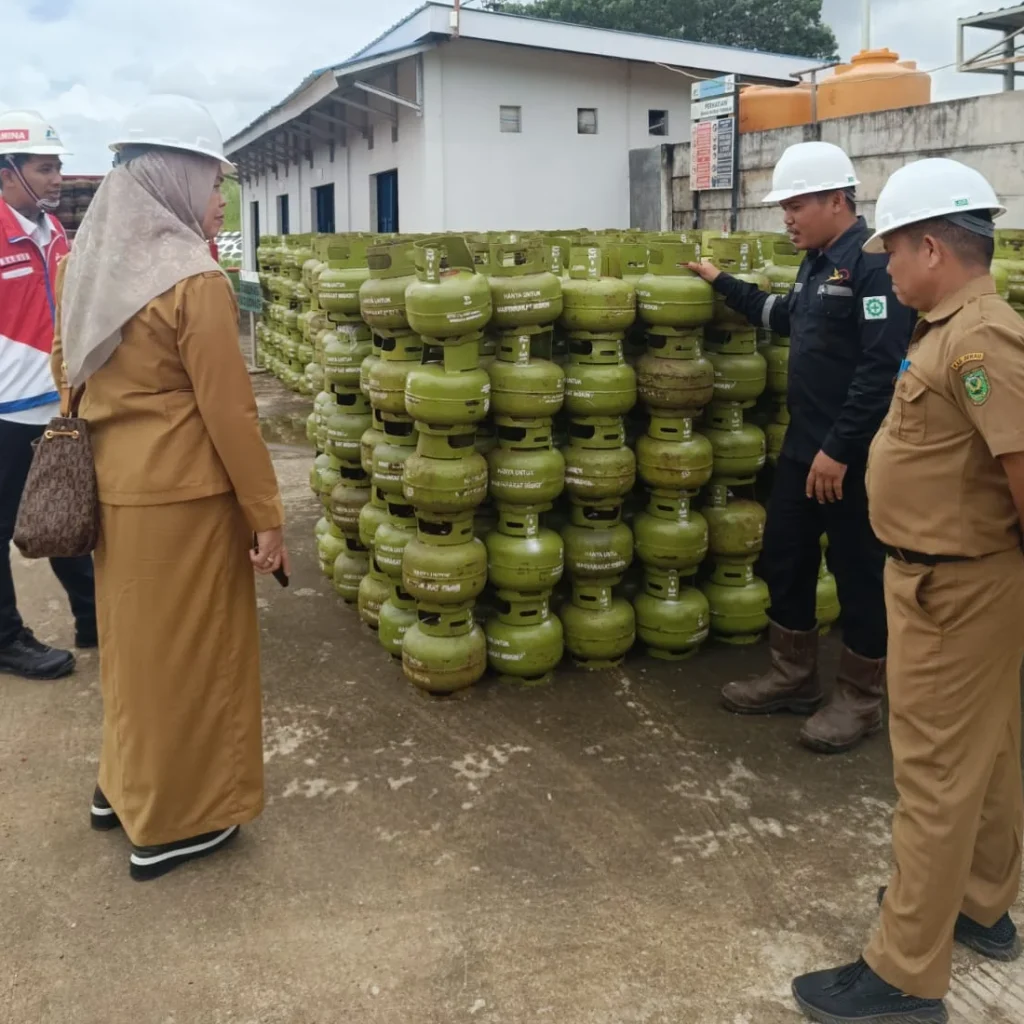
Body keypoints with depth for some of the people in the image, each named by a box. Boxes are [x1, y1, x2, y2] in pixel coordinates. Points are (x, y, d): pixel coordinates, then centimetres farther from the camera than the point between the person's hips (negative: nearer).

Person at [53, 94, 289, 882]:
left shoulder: (91, 266, 6)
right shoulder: (195, 280, -18)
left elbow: (69, 371, 14)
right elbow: (229, 413, -17)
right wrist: (266, 513, -11)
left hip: (114, 486, 8)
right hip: (182, 495, -8)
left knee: (137, 641, 21)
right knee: (189, 654, 6)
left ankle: (125, 785, 38)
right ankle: (176, 822, 19)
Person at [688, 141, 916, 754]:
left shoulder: (874, 264, -17)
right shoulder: (819, 262, 12)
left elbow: (881, 368, -24)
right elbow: (788, 318, 32)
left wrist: (840, 449, -24)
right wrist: (723, 284, 30)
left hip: (853, 455, -9)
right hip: (804, 445, 10)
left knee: (859, 574, 4)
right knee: (784, 560, 16)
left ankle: (861, 701, 20)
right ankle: (795, 679, 32)